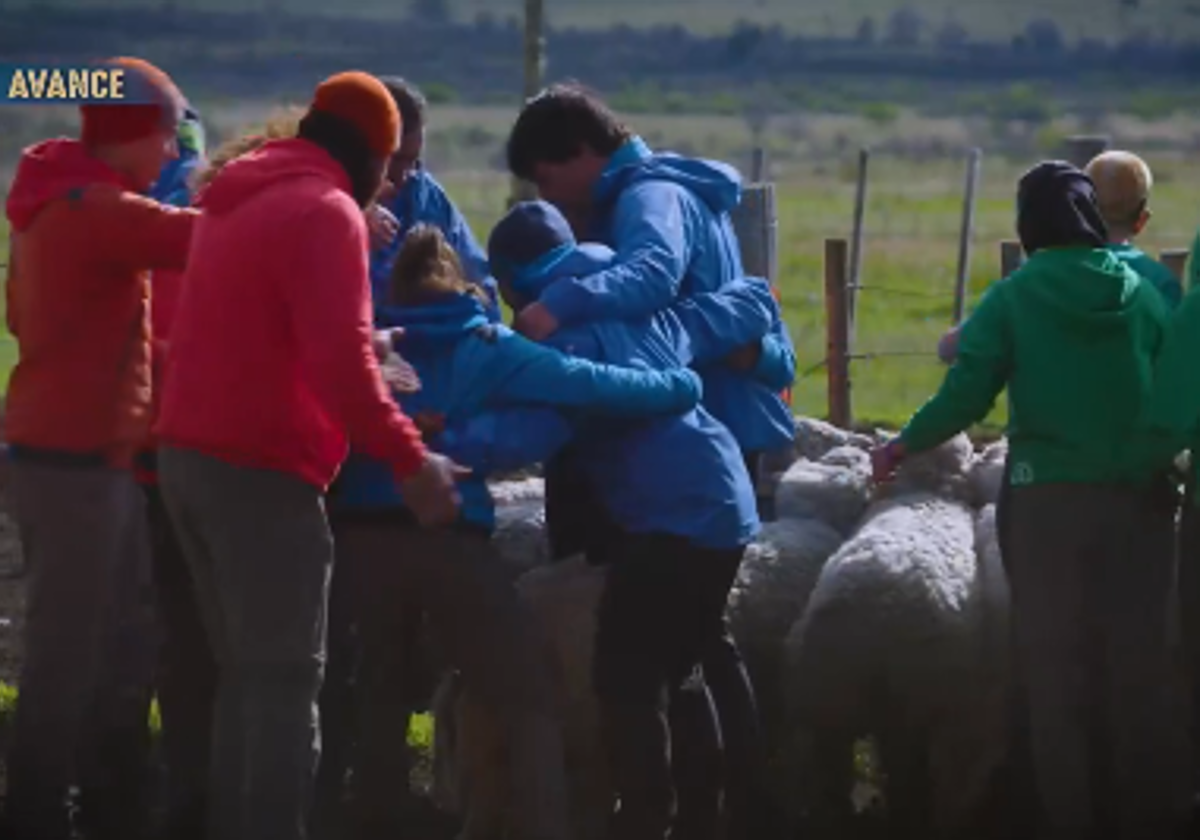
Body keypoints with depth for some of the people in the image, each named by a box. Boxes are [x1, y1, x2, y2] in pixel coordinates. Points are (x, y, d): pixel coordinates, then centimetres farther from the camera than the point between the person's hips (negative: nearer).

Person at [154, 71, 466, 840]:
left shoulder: (236, 200, 18)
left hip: (190, 454, 9)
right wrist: (410, 460, -18)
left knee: (245, 674, 15)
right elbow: (338, 359, -21)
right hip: (261, 469, -9)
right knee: (286, 681, -6)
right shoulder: (326, 211, -11)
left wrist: (367, 365, 35)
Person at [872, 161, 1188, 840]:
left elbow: (967, 395, -7)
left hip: (1050, 498, -2)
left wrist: (907, 443, 9)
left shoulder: (1015, 297, -3)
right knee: (1140, 660, 8)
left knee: (1057, 662, 7)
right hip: (1139, 497, 2)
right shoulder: (1142, 292, 2)